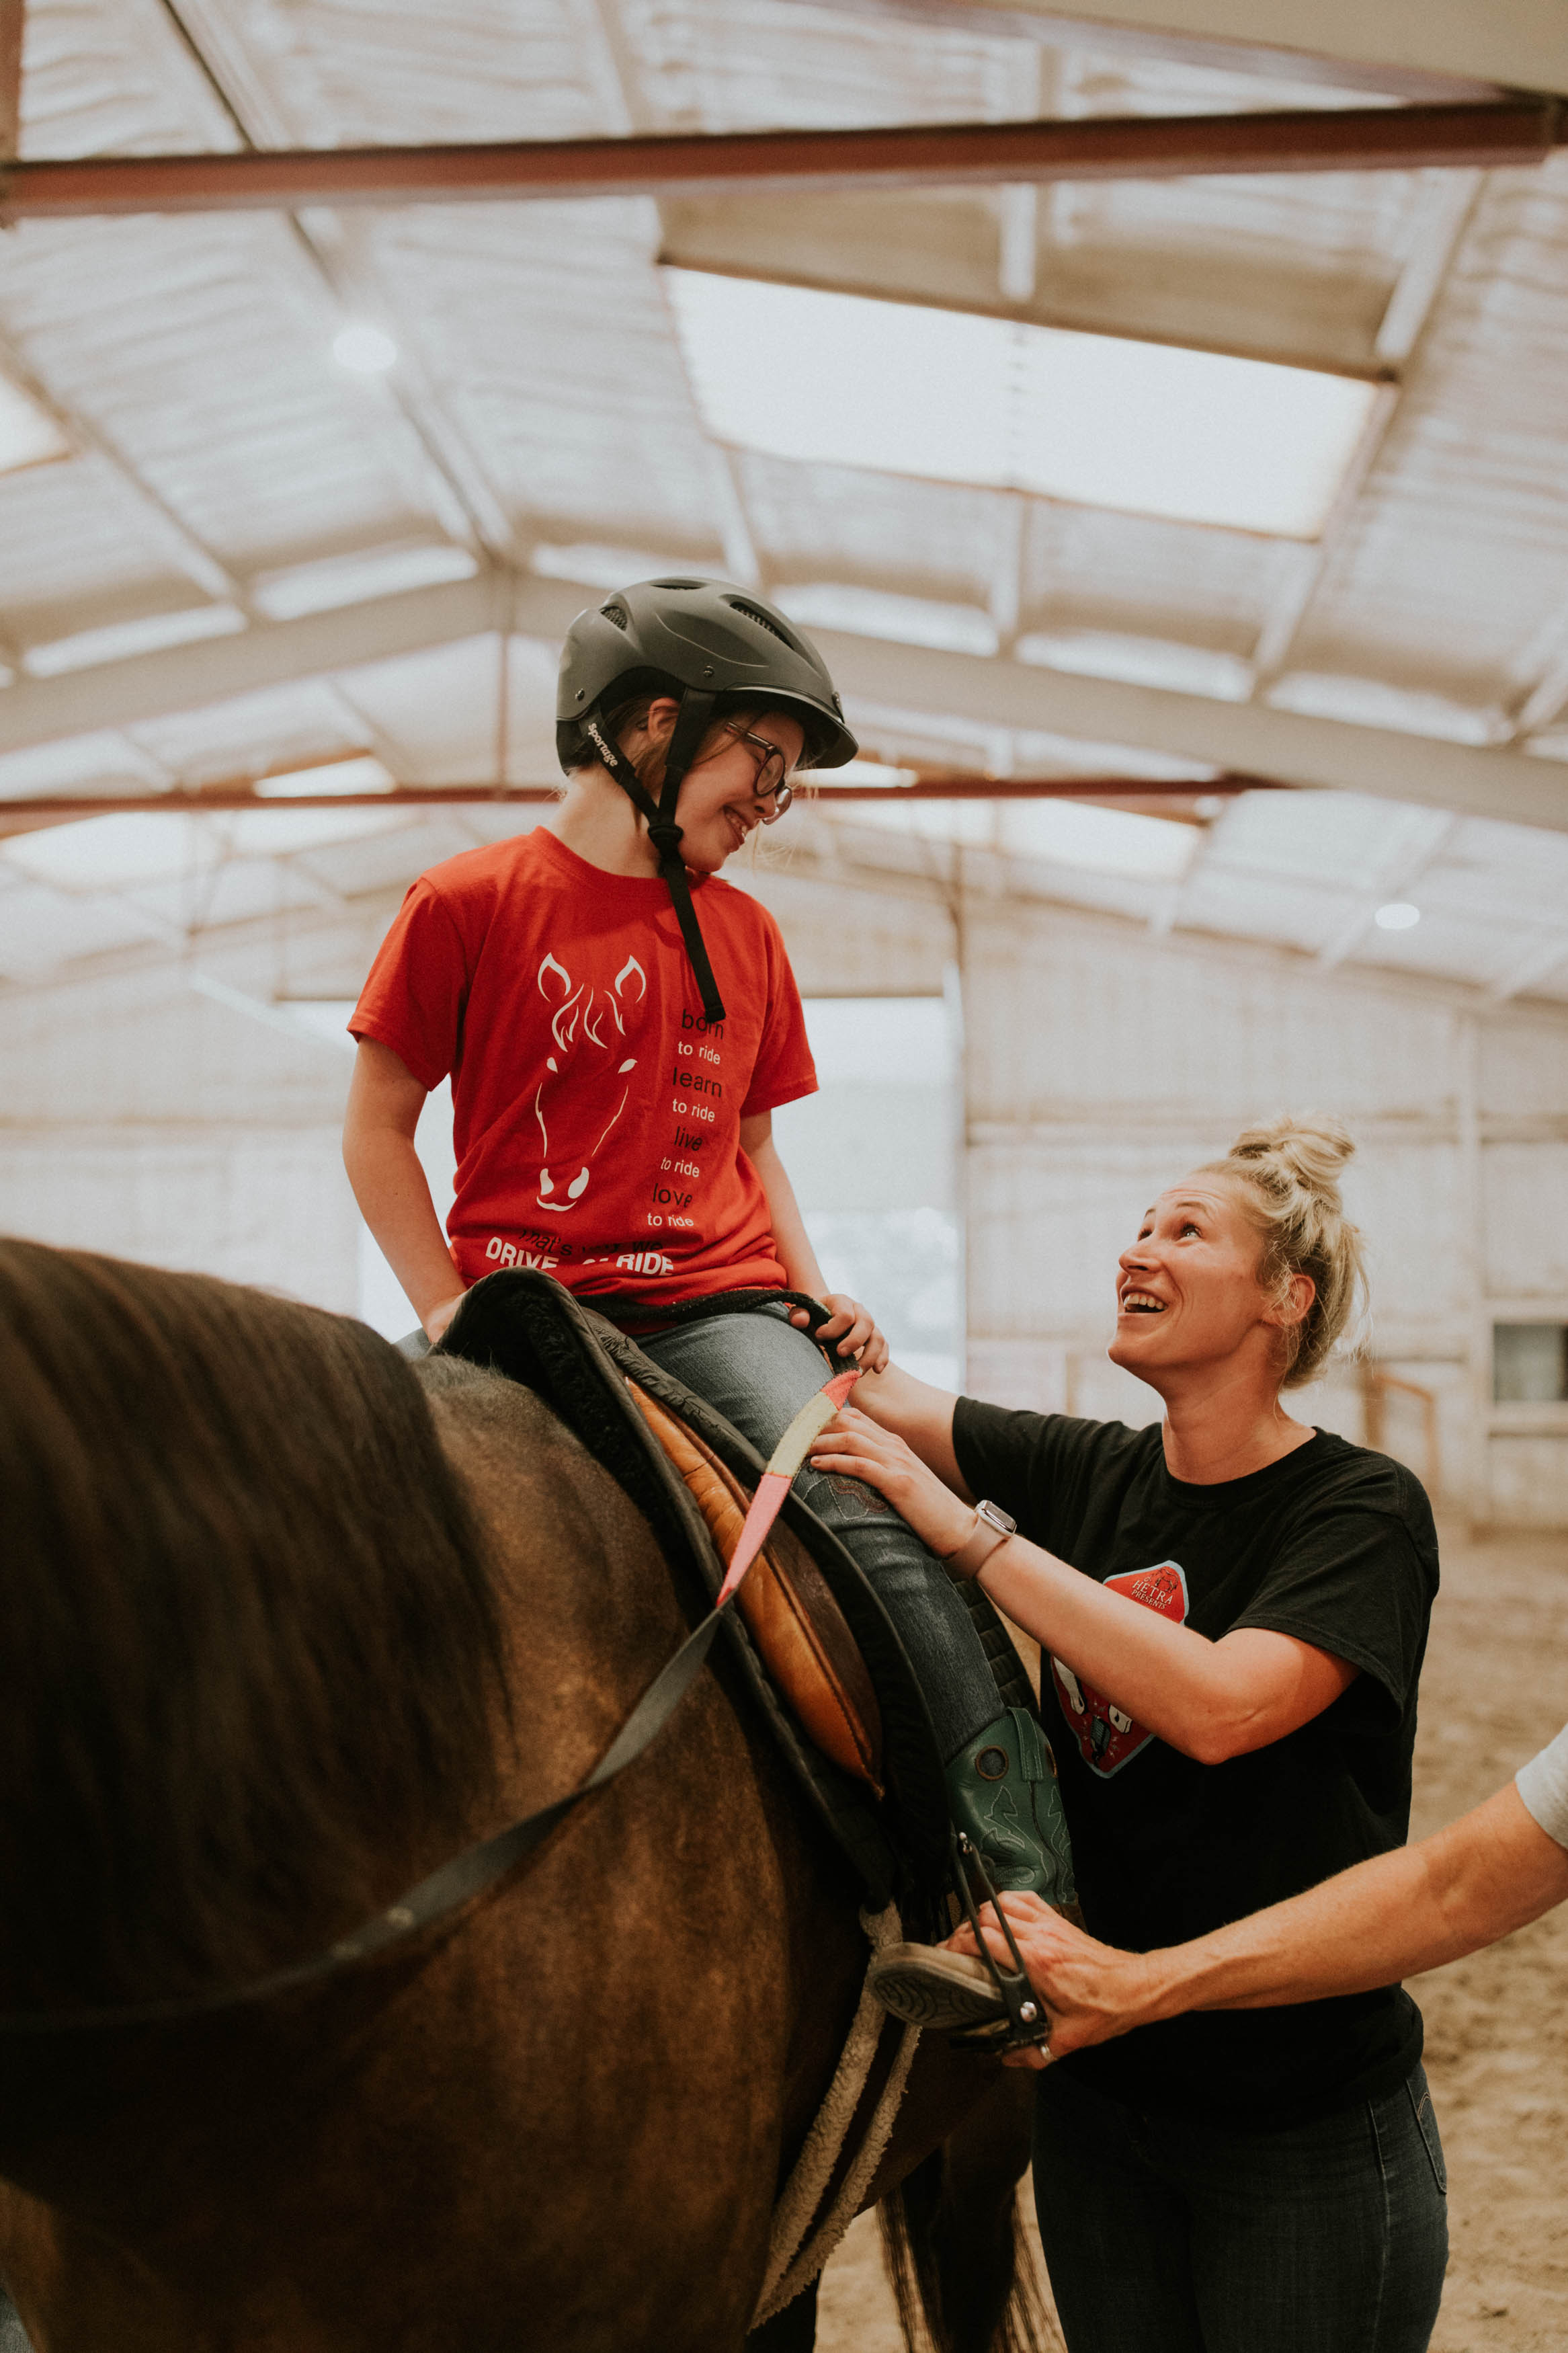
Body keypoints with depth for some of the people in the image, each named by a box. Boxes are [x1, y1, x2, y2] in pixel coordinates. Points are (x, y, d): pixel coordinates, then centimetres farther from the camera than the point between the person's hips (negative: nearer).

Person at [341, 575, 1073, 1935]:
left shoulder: (748, 935, 17)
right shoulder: (470, 902, 3)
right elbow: (377, 1131, 5)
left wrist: (814, 1290, 7)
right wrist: (452, 1315, -5)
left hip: (714, 1301, 2)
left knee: (864, 1502, -23)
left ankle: (1032, 1878, -23)